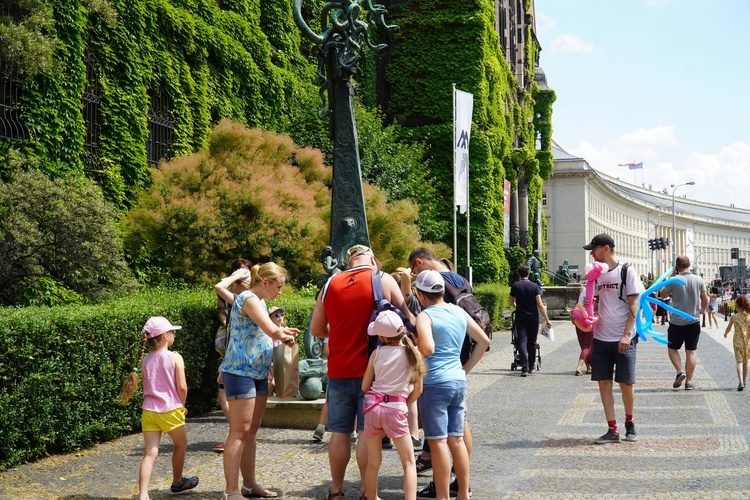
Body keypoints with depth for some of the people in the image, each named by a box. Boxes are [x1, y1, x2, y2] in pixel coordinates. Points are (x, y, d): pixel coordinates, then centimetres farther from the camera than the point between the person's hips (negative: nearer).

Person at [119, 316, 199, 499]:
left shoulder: (146, 360, 8)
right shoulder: (175, 358, -8)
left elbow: (146, 387, 11)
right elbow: (182, 387, -11)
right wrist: (182, 405, 6)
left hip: (149, 410, 4)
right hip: (170, 410, -4)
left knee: (150, 453, -1)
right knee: (180, 444, 22)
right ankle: (177, 482, 38)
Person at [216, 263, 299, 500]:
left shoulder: (257, 301, 17)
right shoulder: (249, 299, -13)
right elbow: (272, 331, -20)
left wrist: (282, 334, 1)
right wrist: (285, 333, 0)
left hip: (257, 374, 10)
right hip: (240, 372, -10)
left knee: (251, 431, 12)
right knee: (240, 431, -9)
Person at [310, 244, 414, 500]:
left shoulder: (330, 284, 7)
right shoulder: (384, 280, -2)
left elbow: (316, 329, 13)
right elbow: (408, 320, 3)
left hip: (339, 371, 3)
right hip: (371, 369, -3)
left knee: (340, 431, 10)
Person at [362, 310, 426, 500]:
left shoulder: (377, 353, 2)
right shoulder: (412, 352, -1)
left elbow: (364, 387, 8)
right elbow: (418, 389, 2)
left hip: (373, 406, 2)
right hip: (396, 408, -2)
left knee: (373, 462, 14)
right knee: (409, 463, 5)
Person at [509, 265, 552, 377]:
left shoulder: (515, 286, 0)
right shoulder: (534, 286, -4)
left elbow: (512, 303, 13)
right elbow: (540, 305, -9)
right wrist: (547, 320, -6)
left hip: (520, 318, 0)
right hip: (533, 318, 0)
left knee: (522, 342, -4)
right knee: (532, 342, 14)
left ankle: (525, 368, -18)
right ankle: (531, 366, 25)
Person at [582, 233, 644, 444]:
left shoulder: (627, 271, -5)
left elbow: (633, 305, -8)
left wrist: (627, 334, -15)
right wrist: (588, 304, -4)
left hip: (623, 339, -5)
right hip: (601, 339, 5)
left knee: (626, 384, 1)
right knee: (604, 383, 3)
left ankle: (629, 424, 23)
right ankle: (612, 430, 9)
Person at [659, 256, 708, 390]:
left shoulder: (674, 281, -11)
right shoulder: (698, 280, -2)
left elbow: (662, 294, 5)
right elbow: (705, 300, 5)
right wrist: (702, 310, 25)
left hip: (677, 322, -2)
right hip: (694, 322, 2)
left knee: (672, 348, 14)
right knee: (691, 351, 6)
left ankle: (680, 371, -5)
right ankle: (689, 381, 7)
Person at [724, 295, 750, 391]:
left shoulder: (734, 317, -7)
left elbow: (728, 328, 7)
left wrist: (725, 334, 27)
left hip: (737, 341, -2)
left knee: (739, 361, -4)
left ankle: (741, 382, -21)